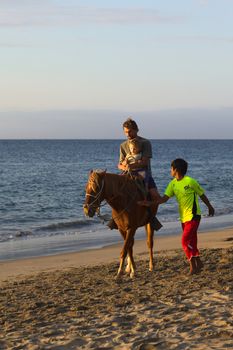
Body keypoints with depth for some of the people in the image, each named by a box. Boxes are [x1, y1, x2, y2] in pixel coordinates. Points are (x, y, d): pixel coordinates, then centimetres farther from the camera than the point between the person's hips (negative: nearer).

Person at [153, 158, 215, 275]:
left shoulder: (190, 181, -15)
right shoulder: (173, 184, 4)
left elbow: (201, 194, -2)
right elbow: (165, 198, -3)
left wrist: (209, 207, 10)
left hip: (193, 216, -7)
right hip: (183, 217, 7)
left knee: (185, 240, -14)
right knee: (191, 241, 11)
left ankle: (193, 265, -6)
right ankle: (198, 263, 22)